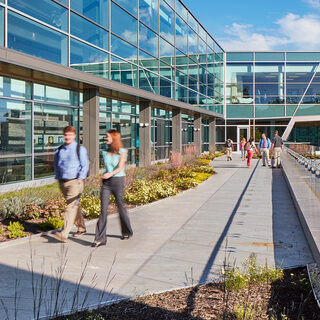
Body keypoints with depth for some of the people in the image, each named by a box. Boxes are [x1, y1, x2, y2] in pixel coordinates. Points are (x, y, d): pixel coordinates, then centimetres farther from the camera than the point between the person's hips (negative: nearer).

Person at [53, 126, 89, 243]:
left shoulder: (80, 149, -2)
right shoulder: (59, 150, 11)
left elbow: (85, 165, -3)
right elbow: (56, 164, 21)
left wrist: (80, 179, -11)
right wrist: (58, 178, 10)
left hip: (75, 181, -5)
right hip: (63, 182, 6)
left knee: (71, 207, -12)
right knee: (74, 206, 16)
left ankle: (64, 234, -18)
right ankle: (81, 228, 32)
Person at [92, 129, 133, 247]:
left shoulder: (122, 152, -4)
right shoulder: (105, 152, 11)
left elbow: (120, 168, -16)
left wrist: (111, 174, -33)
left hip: (118, 180, -4)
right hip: (106, 182, 4)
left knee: (120, 207, 8)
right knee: (103, 209, -5)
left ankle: (127, 232, 32)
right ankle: (100, 239, -6)